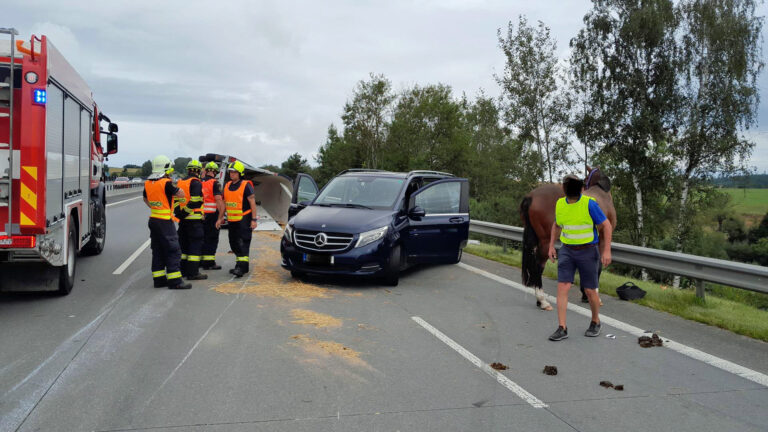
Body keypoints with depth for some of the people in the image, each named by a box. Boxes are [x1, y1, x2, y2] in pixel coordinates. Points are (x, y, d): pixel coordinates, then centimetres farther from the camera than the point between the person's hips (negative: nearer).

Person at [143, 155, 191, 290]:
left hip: (153, 219, 8)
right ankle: (174, 281, -6)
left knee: (157, 251, 14)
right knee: (173, 251, -5)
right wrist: (172, 183, 1)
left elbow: (145, 199, 23)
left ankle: (159, 279, 18)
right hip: (164, 222, -8)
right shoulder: (166, 183, -16)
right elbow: (181, 194, -8)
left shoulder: (148, 183, 8)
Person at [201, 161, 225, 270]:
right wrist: (221, 214, -13)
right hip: (212, 214, -6)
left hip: (201, 215, 6)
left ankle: (200, 261, 21)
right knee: (212, 239, 0)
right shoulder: (214, 183, -11)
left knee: (203, 238, 15)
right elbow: (218, 200, -17)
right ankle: (209, 263, 0)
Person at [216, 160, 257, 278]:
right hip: (232, 220, 8)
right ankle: (240, 265, 22)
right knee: (234, 243, 12)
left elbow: (252, 203, -10)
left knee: (242, 243, -12)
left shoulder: (246, 186, -9)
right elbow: (224, 203, 19)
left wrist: (254, 220, -15)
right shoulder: (227, 186, 11)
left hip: (244, 219, -8)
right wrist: (220, 218, 15)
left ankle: (241, 267, -16)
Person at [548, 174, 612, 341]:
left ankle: (595, 322, 30)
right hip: (567, 252, 4)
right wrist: (551, 246, 9)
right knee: (562, 287, -10)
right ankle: (562, 328, -7)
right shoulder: (560, 204, -1)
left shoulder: (590, 204, -15)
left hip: (587, 252, -3)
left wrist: (607, 250, -19)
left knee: (590, 291, 4)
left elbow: (607, 225, -10)